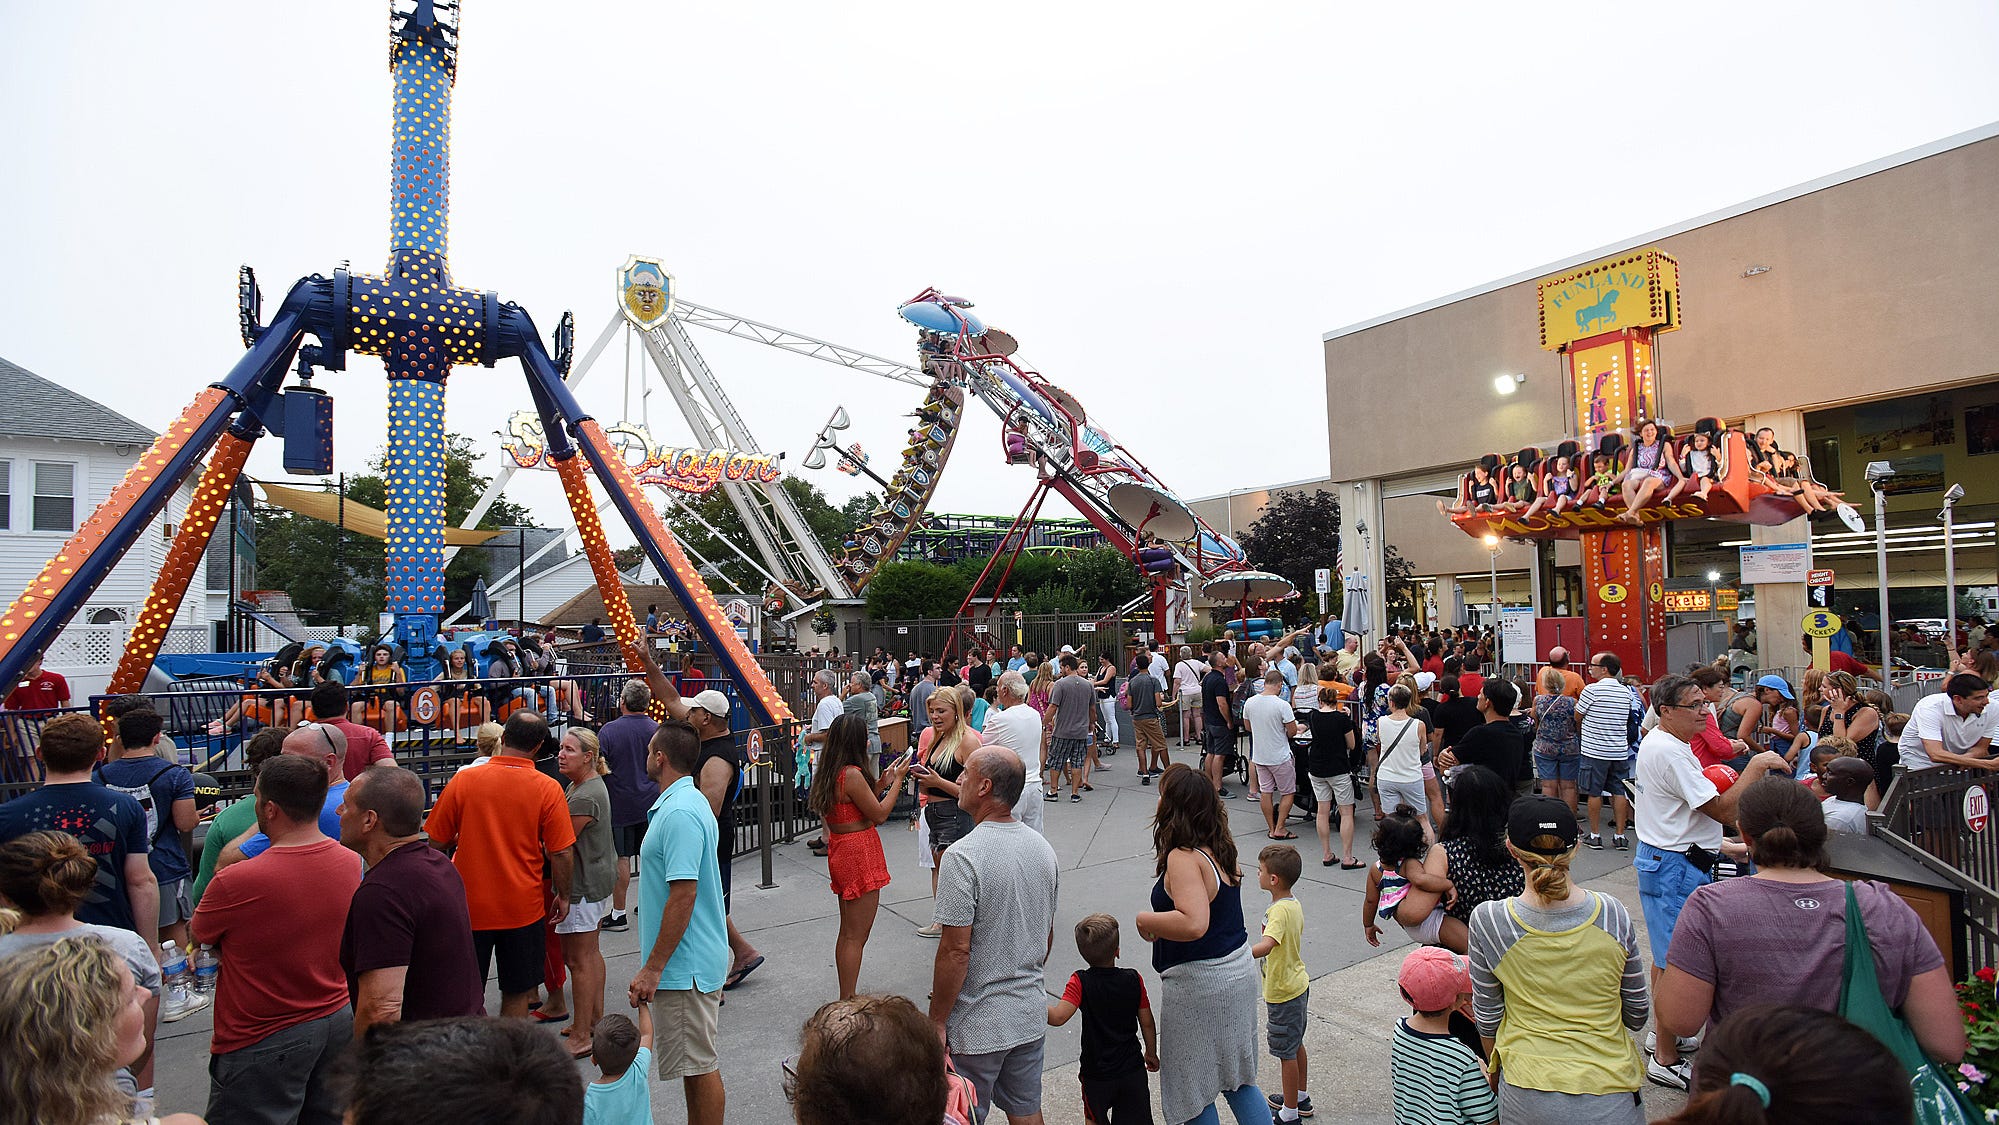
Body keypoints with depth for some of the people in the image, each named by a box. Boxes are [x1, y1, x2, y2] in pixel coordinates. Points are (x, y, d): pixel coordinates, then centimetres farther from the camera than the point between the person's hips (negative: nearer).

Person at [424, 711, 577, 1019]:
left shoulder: (463, 779, -9)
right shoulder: (547, 788, -12)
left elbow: (435, 841, 0)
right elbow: (562, 853, -10)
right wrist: (563, 897, 5)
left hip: (468, 905, 1)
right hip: (522, 908, -1)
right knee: (516, 994, 13)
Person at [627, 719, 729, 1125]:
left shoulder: (680, 813, -23)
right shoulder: (687, 802, 10)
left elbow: (683, 896, -27)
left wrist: (653, 968, -22)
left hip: (683, 965, -10)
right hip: (694, 960, 10)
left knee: (699, 1065, 3)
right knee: (697, 1062, 21)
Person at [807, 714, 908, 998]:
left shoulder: (829, 773, 7)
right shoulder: (852, 774, -22)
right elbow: (879, 814, -13)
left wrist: (882, 782, 12)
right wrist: (897, 781, -4)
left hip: (840, 850, 10)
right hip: (859, 855, -10)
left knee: (848, 932, 18)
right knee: (856, 935, -2)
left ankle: (845, 1000, 28)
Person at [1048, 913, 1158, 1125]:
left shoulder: (1080, 982, -17)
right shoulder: (1134, 980, -8)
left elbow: (1058, 1017, -29)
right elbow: (1147, 1022, 1)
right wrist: (1151, 1053, 17)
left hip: (1096, 1074, -1)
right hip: (1133, 1070, 2)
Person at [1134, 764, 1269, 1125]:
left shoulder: (1183, 858, -24)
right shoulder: (1220, 849, 3)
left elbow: (1194, 924, -36)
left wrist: (1146, 920, -21)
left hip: (1200, 983, -9)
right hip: (1239, 970, 9)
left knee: (1193, 1091, 10)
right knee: (1236, 1078, 22)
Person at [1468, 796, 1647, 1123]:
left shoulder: (1487, 920, -15)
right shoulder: (1612, 914, -11)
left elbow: (1487, 1018, -2)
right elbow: (1637, 1015, 3)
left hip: (1528, 1097, -1)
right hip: (1611, 1096, 1)